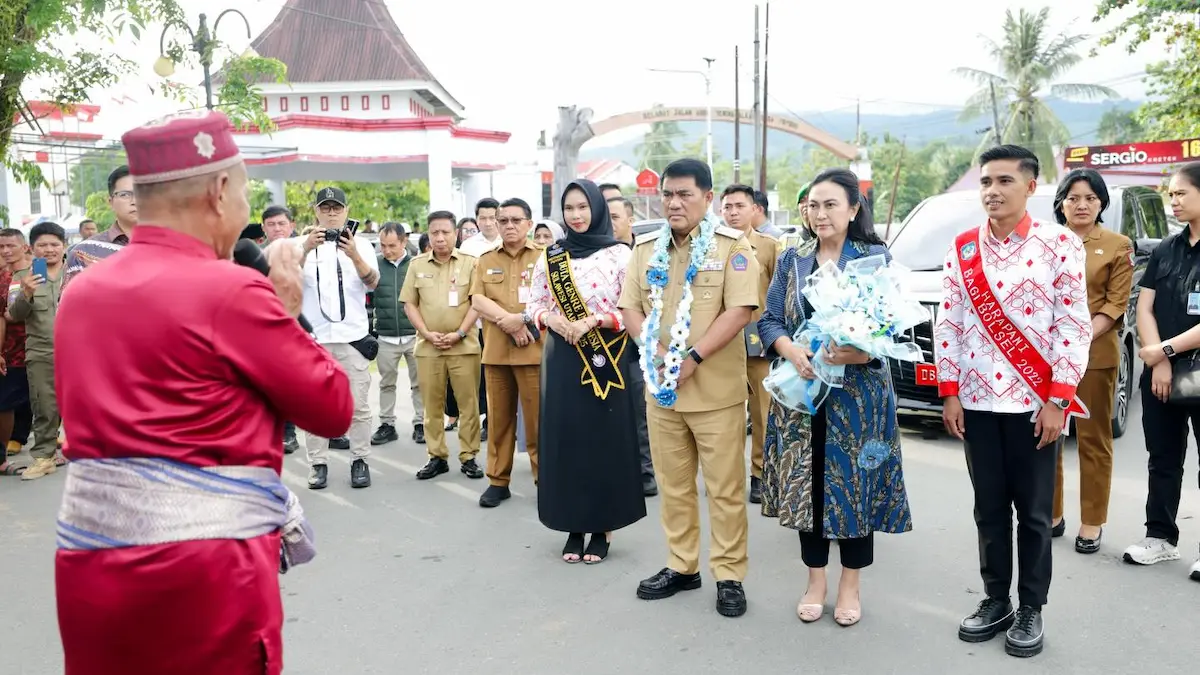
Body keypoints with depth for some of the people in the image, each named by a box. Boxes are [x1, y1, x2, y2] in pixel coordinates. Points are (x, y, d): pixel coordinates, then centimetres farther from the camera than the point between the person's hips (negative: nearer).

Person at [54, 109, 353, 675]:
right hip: (204, 567, -7)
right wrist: (287, 312, 3)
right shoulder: (233, 291, -14)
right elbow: (334, 409, -9)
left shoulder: (79, 292, 7)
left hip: (86, 554, 7)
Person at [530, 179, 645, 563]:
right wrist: (552, 319, -9)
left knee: (605, 437, 1)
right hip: (562, 359, 3)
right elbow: (534, 306, 11)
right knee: (565, 437, 5)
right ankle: (574, 526, 16)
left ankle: (603, 527, 12)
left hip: (607, 359, -3)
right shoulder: (549, 257, 9)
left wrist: (593, 321, -17)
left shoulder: (619, 253, -2)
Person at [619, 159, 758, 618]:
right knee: (673, 483, 13)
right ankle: (681, 566, 26)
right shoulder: (646, 248, 10)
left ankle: (729, 574, 15)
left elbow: (739, 310, -13)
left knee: (725, 487, 3)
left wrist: (693, 358, -19)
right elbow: (630, 306, 8)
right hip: (661, 387, 5)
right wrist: (657, 350, -10)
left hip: (717, 389, -4)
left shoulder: (732, 246, -4)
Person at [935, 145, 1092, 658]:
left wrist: (1057, 400, -12)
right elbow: (948, 324, 6)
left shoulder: (1060, 244, -4)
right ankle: (995, 602, 24)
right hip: (977, 400, 3)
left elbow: (1075, 326, -7)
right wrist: (949, 394, 1)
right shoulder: (962, 248, 6)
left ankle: (1031, 610, 20)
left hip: (1034, 400, -3)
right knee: (989, 509, 11)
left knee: (1034, 512, 7)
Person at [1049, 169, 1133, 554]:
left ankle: (1092, 523, 14)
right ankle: (1050, 515, 19)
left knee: (1094, 440, 5)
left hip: (1095, 355, -2)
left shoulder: (1118, 246, 3)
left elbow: (1115, 305, -2)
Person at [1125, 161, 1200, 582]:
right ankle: (1161, 537, 23)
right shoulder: (1165, 251, 10)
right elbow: (1144, 308, 6)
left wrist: (1166, 349, -13)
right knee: (1162, 461, 13)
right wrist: (1159, 363, -6)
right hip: (1160, 373, 6)